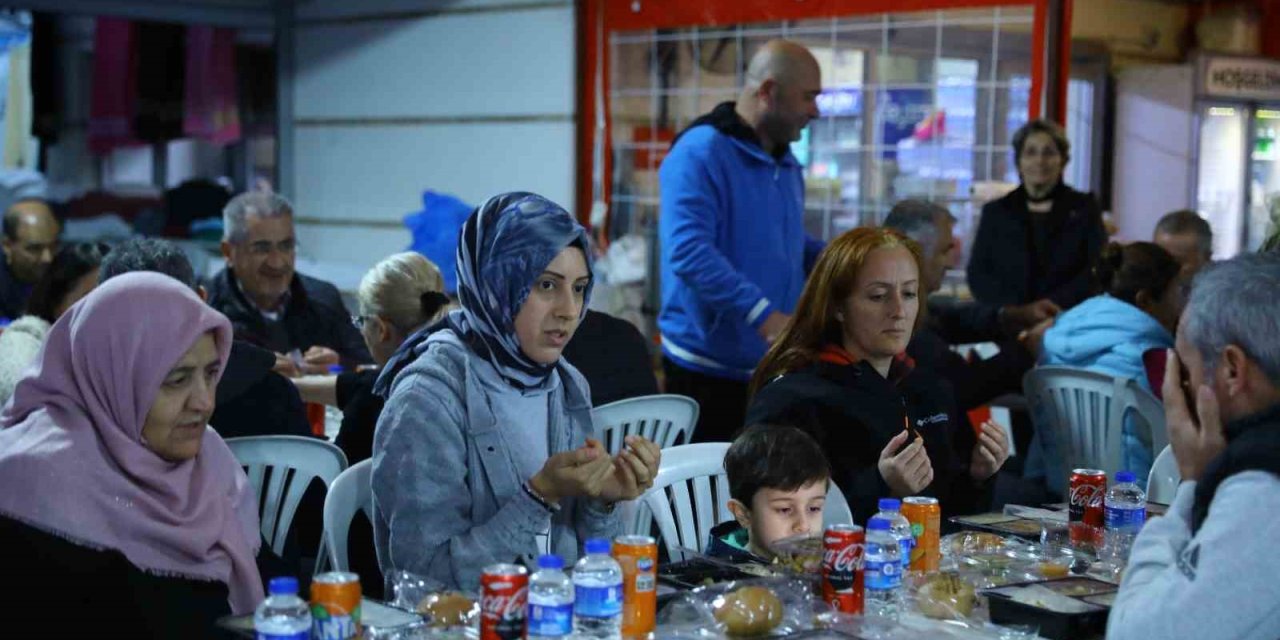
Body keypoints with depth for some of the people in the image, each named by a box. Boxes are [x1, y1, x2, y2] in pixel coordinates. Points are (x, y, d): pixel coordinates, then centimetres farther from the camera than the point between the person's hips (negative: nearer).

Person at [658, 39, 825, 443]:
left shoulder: (786, 164, 12)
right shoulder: (700, 154, -16)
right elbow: (688, 251, -29)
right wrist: (763, 314, -37)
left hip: (774, 368, 8)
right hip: (709, 369, -8)